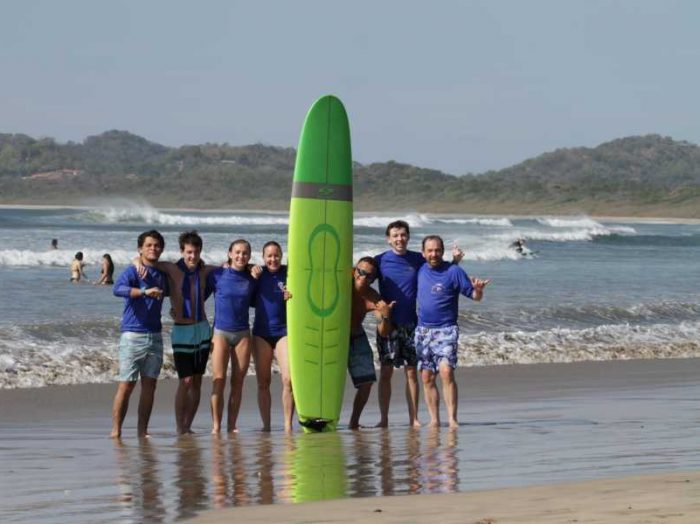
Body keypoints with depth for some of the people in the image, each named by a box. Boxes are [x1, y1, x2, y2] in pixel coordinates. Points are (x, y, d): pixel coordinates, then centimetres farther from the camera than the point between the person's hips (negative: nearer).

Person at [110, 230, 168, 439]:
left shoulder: (163, 274, 13)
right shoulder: (132, 271, -7)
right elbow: (117, 289, -28)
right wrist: (145, 291, -37)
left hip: (155, 336, 6)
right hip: (133, 335, -6)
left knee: (149, 384, 6)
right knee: (126, 384, -8)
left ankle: (142, 430, 12)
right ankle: (116, 430, -4)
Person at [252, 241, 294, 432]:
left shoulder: (289, 274, 1)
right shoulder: (258, 274, 4)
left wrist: (291, 298, -14)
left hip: (283, 331, -2)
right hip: (261, 333, 2)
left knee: (288, 380, -12)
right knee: (263, 382, 4)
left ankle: (288, 425, -7)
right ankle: (266, 425, 10)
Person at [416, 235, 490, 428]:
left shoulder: (454, 271, -6)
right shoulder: (420, 270, 7)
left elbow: (475, 297, -5)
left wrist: (478, 289, -27)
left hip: (445, 330, -5)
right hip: (423, 330, 5)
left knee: (446, 371, -20)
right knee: (427, 377, 4)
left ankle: (452, 419, -19)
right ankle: (434, 420, 10)